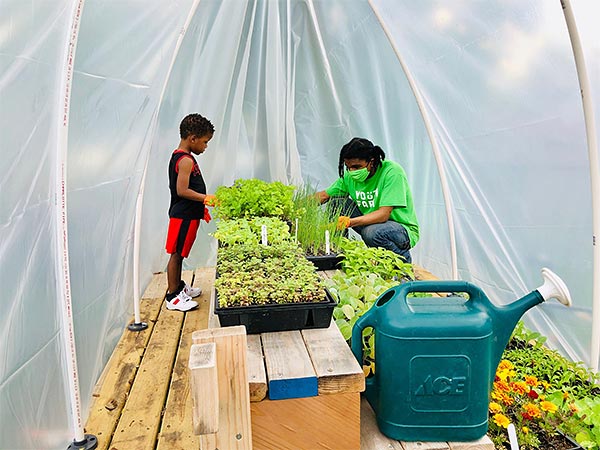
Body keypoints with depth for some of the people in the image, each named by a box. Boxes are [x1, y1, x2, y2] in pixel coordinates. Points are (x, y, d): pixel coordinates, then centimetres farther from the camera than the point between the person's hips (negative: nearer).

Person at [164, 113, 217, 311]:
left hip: (187, 214, 10)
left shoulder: (178, 157, 13)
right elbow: (182, 190, -25)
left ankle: (179, 286, 35)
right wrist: (206, 198, -19)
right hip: (183, 216, -10)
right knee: (177, 254, 0)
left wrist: (201, 206, 18)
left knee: (179, 253, 20)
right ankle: (173, 296, 10)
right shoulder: (186, 160, -19)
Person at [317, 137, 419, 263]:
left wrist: (350, 222, -41)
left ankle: (403, 257, -7)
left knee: (372, 232, -38)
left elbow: (384, 214, -30)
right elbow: (324, 195, 2)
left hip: (404, 230, -5)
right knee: (336, 200, -8)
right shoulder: (350, 176, -6)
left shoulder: (392, 171, -23)